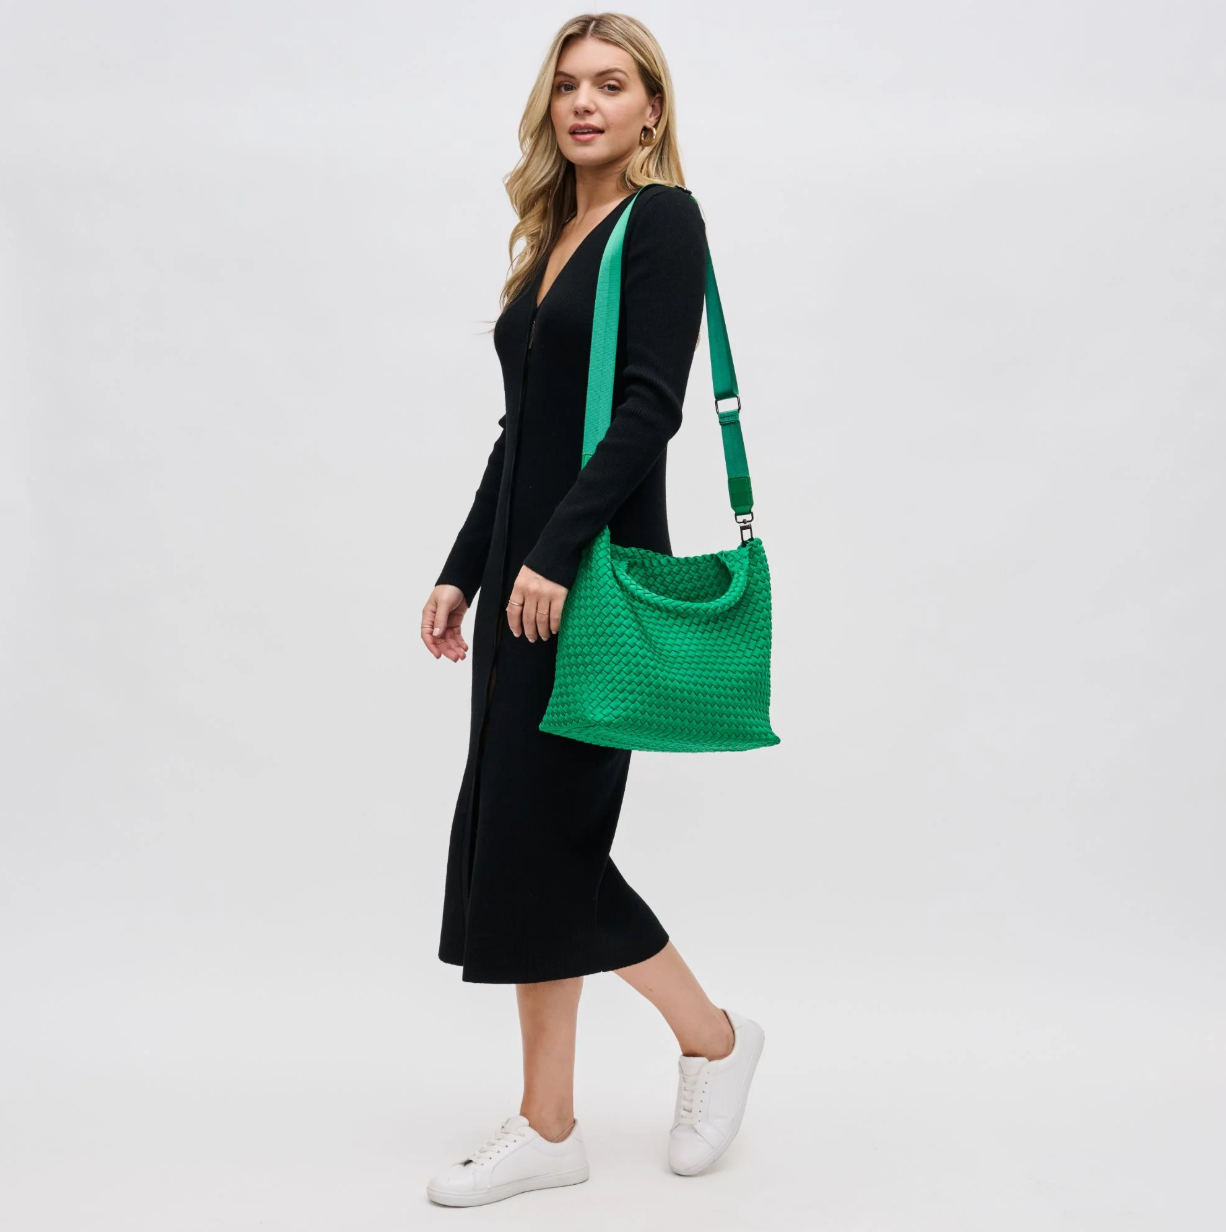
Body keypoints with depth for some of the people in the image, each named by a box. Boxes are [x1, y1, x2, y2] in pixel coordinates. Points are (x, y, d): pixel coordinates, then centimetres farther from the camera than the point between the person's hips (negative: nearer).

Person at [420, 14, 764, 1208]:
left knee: (546, 835, -4)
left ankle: (713, 1036, 19)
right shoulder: (551, 238, 17)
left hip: (593, 570, -8)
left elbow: (650, 408, -16)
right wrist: (462, 571, 14)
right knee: (513, 834, 7)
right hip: (522, 570, 8)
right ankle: (547, 1125, 18)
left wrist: (555, 556, -22)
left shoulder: (662, 220, -6)